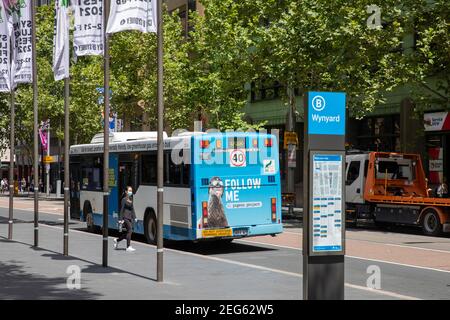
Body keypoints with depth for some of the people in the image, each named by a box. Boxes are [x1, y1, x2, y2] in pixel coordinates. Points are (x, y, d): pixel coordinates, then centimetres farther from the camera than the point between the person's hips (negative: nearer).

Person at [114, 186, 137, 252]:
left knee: (127, 232, 10)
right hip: (125, 217, -8)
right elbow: (122, 210, -9)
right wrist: (120, 219, -13)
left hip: (130, 217, 8)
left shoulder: (131, 199, 14)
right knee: (130, 230, -13)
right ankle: (128, 247, -8)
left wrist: (134, 217, 14)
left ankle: (117, 240, 31)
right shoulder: (124, 200, -8)